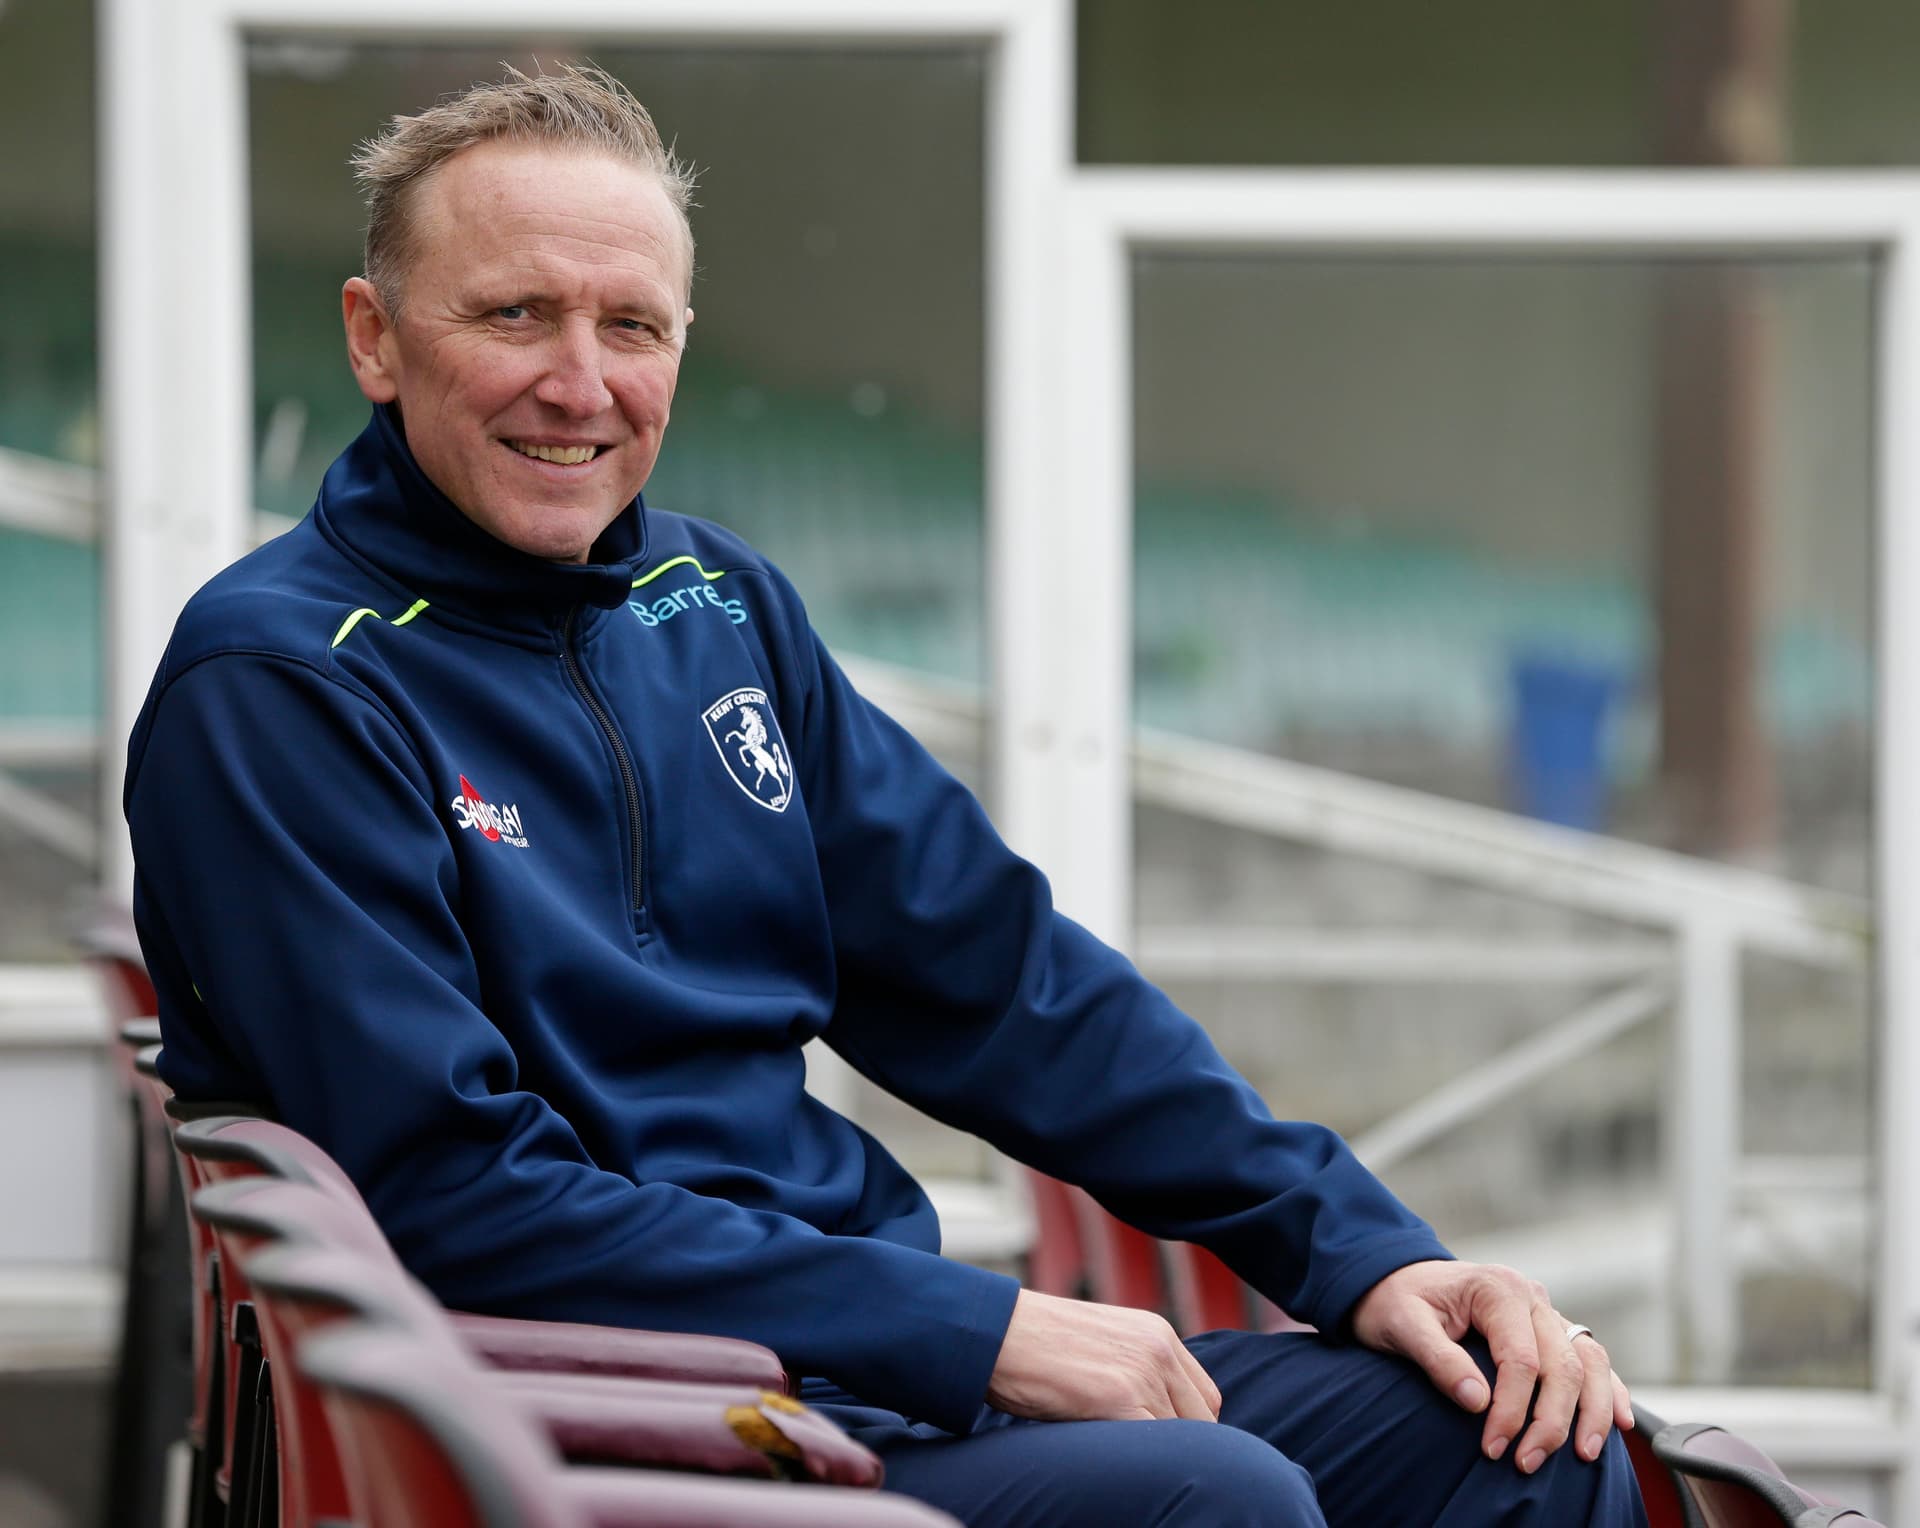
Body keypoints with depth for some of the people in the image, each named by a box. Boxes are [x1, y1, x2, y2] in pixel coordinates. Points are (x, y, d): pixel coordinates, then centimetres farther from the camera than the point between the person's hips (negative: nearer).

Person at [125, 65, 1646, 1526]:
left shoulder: (718, 603, 14)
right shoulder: (276, 683, -9)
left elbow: (995, 973, 15)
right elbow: (452, 1191, -17)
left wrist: (1363, 1250, 4)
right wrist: (977, 1329, -19)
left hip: (872, 1360, 8)